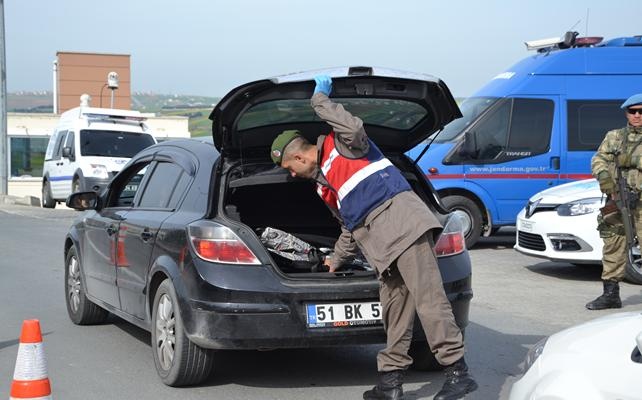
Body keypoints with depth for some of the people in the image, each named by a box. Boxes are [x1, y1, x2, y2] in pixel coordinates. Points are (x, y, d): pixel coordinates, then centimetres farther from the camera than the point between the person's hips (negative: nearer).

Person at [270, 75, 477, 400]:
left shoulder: (340, 144, 10)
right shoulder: (323, 187, 32)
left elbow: (354, 128, -16)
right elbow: (349, 229, 39)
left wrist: (320, 98, -3)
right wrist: (335, 263, 49)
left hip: (399, 217, -9)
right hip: (378, 242, 9)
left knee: (428, 298, -14)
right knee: (394, 307, 7)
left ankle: (458, 372, -15)